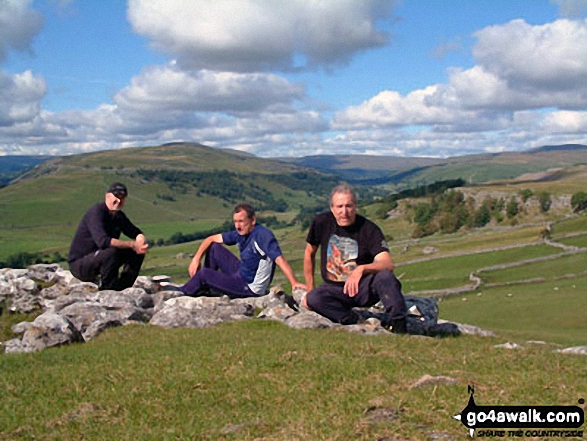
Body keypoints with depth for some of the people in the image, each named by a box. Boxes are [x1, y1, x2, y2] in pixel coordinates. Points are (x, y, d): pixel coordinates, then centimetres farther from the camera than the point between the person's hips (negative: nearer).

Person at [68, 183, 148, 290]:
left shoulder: (119, 216, 6)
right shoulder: (96, 212, -21)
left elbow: (137, 233, 10)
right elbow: (103, 241, -35)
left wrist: (141, 241, -17)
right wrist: (132, 244, -37)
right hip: (79, 264, -9)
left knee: (138, 251, -2)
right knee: (112, 251, -36)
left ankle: (122, 287, -1)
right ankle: (106, 288, -17)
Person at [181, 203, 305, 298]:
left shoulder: (263, 235, -25)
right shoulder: (240, 234, -1)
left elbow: (279, 259, -35)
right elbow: (211, 239, 8)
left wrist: (294, 283, -45)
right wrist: (196, 259, -3)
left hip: (251, 288, -9)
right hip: (241, 274, 9)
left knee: (203, 273, -10)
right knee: (214, 247, 9)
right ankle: (202, 290, 14)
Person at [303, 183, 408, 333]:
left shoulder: (369, 229, -13)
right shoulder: (321, 222, -4)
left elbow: (388, 263, -24)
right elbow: (309, 254, 11)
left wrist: (362, 269, -43)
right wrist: (310, 288, 11)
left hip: (364, 288, -2)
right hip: (334, 289, 3)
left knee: (385, 276, -34)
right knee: (313, 299, -30)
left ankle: (398, 325, -25)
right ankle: (359, 323, -21)